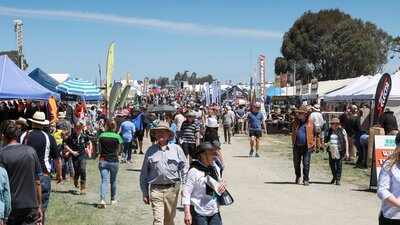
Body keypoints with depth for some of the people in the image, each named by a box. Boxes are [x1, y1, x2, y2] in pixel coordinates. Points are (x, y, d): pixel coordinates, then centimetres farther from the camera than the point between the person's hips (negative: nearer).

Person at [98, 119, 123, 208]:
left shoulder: (101, 136, -2)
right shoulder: (117, 136, -6)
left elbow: (100, 149, 7)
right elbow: (118, 150, 7)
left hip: (103, 161, 0)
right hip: (114, 161, 0)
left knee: (104, 180, -5)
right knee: (113, 181, 17)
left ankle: (102, 199, -24)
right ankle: (113, 200, 29)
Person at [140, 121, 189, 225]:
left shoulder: (176, 149, 5)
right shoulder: (151, 150, 6)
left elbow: (184, 167, 6)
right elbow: (144, 173, 10)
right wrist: (145, 193, 8)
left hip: (172, 189, 1)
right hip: (156, 189, -1)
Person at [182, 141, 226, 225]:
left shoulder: (215, 168, 5)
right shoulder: (194, 171, -15)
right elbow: (186, 193, -15)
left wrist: (223, 184, -1)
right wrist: (187, 213, -19)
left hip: (215, 212, 6)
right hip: (199, 213, -6)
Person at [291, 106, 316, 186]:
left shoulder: (311, 123, -2)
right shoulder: (295, 122, 7)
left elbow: (315, 133, 7)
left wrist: (311, 142, 8)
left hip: (307, 147, -3)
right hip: (297, 146, 4)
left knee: (306, 164, -1)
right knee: (296, 163, 13)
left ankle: (306, 179, 9)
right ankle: (298, 177, 34)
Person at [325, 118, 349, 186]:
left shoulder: (342, 130, -3)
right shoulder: (330, 131, 9)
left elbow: (346, 141, -2)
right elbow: (326, 139, 18)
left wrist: (347, 151, -6)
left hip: (340, 151, -4)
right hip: (332, 150, 4)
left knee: (339, 165, -3)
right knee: (331, 164, 9)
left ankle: (338, 179, 9)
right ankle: (334, 177, 32)